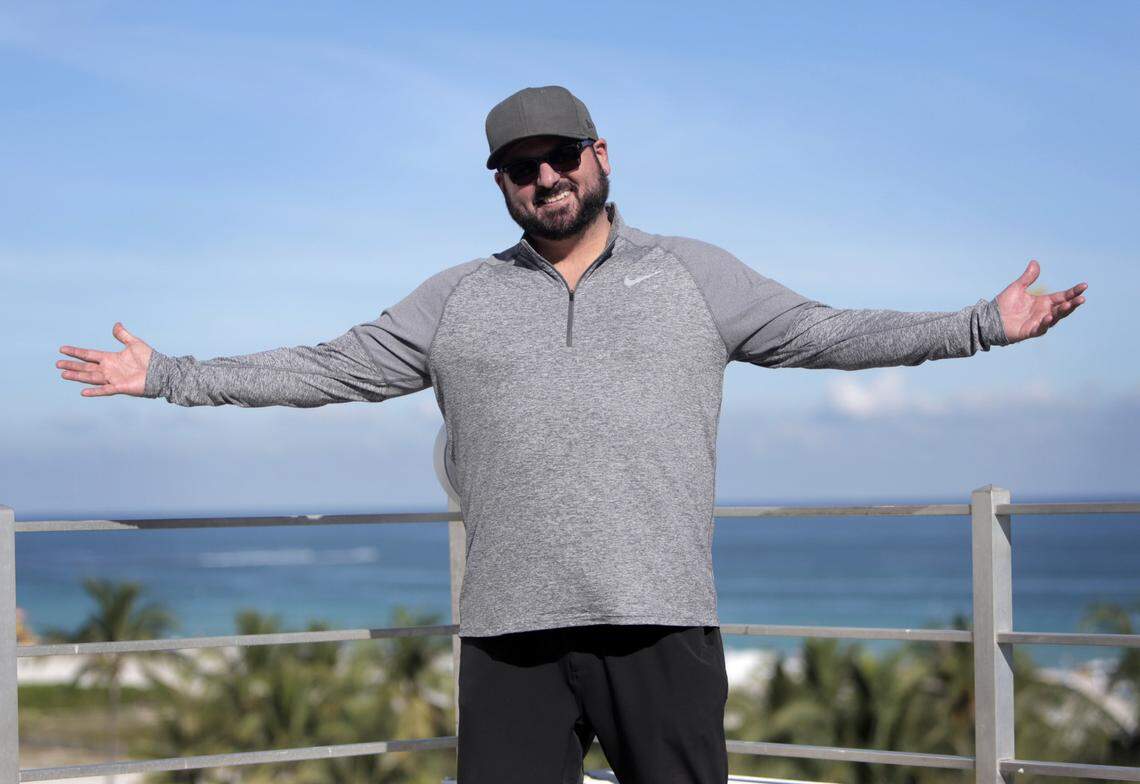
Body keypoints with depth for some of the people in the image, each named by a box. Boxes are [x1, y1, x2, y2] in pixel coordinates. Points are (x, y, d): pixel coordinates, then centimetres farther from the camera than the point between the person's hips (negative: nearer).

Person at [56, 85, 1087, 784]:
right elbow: (330, 369, 15)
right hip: (510, 631, 1)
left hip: (660, 621, -1)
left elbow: (828, 333, 11)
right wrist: (172, 377, 11)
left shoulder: (693, 274, 12)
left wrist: (986, 325, 4)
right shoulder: (459, 298, 15)